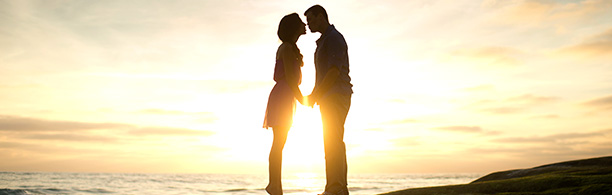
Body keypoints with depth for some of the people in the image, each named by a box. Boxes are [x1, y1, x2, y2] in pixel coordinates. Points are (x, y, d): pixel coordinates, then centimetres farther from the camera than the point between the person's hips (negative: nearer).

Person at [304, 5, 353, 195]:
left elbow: (334, 72, -18)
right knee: (334, 143, 7)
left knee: (333, 142, -15)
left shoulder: (334, 38, -7)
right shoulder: (323, 42, 24)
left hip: (336, 96, -10)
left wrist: (316, 95, -16)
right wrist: (313, 95, 17)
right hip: (329, 99, 10)